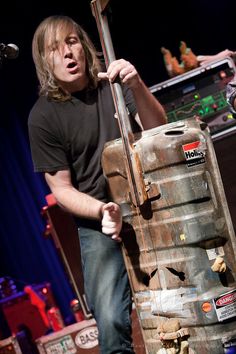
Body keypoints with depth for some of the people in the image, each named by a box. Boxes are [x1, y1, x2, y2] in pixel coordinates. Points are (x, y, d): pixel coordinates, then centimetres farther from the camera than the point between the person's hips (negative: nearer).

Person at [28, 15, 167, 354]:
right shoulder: (43, 116, -6)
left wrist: (137, 87, -29)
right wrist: (102, 210, -22)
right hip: (98, 224, -2)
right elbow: (61, 188, -3)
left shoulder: (113, 81, 0)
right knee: (112, 322, -13)